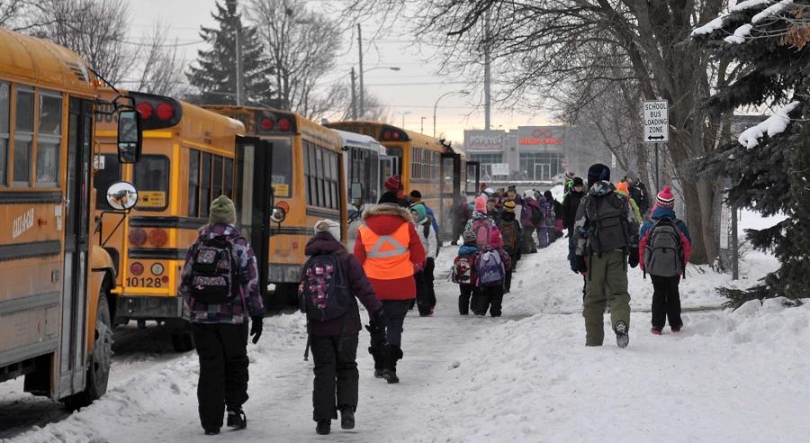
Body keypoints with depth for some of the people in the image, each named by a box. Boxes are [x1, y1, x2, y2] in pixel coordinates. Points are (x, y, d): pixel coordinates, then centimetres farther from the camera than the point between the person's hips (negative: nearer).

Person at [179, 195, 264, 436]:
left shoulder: (198, 246, 4)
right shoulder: (240, 246, -6)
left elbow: (184, 283, 8)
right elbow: (250, 285, -9)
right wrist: (257, 316, -2)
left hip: (202, 318, 2)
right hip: (233, 318, -2)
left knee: (210, 368, 5)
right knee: (235, 365, 16)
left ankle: (211, 422, 1)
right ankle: (234, 409, 8)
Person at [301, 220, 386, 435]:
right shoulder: (347, 260, -7)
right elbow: (363, 287, -12)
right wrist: (376, 310, -8)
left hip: (318, 327, 2)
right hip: (345, 325, -2)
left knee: (323, 371, 7)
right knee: (346, 367, 12)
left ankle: (323, 419, 2)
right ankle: (347, 408, -7)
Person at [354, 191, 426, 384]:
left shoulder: (364, 230, -1)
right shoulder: (406, 227, -6)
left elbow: (358, 260, 1)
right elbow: (419, 257, -1)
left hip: (374, 286, 2)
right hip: (401, 286, -2)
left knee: (377, 326, 17)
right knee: (395, 325, 1)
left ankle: (379, 365, 24)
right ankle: (390, 366, -13)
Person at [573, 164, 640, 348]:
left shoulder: (586, 203, 2)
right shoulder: (620, 200, 7)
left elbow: (580, 232, -1)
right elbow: (633, 227, 7)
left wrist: (579, 257, 3)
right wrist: (634, 251, 14)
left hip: (595, 255, -1)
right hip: (618, 252, 1)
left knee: (593, 296, 7)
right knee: (618, 292, 0)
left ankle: (593, 340, 7)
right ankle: (620, 322, -31)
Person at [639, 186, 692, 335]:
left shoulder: (648, 225, -12)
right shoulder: (679, 225, -11)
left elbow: (641, 246, -5)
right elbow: (687, 246, -4)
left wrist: (642, 264, 10)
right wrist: (683, 264, 11)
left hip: (654, 267, 0)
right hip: (674, 268, 0)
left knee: (658, 294, 13)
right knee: (673, 294, 18)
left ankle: (657, 325, 7)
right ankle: (675, 324, 23)